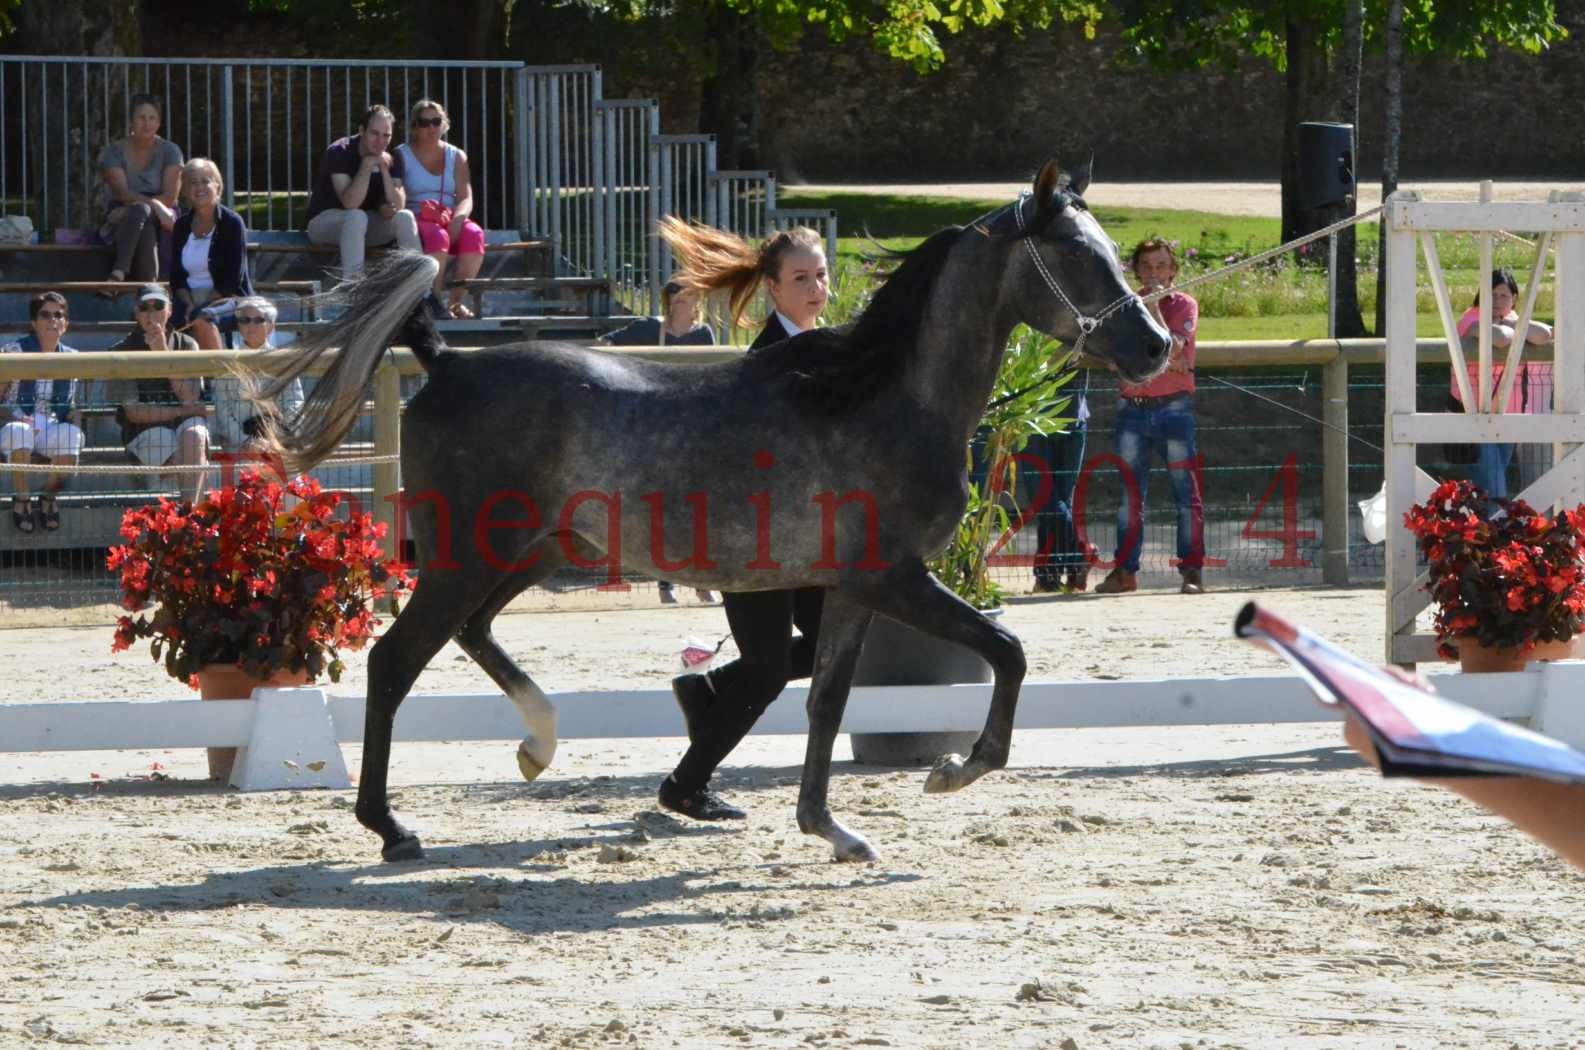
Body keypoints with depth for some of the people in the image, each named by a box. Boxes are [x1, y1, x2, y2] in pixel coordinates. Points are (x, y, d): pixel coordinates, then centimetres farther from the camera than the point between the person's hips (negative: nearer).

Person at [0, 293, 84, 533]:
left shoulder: (71, 358, 11)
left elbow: (70, 405, 18)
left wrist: (74, 415, -6)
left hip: (51, 428, 3)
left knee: (72, 434, -34)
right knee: (19, 431, -41)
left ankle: (49, 496, -11)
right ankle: (21, 499, -20)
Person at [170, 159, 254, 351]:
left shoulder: (232, 223, -4)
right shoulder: (182, 226, 12)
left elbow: (233, 279, -9)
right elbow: (176, 277, 9)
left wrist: (203, 307, -15)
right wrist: (190, 304, -10)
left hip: (228, 300, -4)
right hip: (190, 299, 4)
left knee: (202, 321, -38)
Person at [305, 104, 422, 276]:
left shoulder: (392, 159, -2)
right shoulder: (338, 152, -18)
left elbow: (398, 206, -12)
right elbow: (350, 203, -28)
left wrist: (383, 168, -22)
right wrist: (368, 165, -29)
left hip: (366, 224, 5)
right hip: (325, 219, -5)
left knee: (404, 218, -20)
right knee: (356, 217, -37)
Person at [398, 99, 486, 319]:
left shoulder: (456, 157, 17)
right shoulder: (401, 156, 7)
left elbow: (466, 198, 5)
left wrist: (458, 218, -17)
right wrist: (423, 210, -21)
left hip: (450, 220, 3)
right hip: (416, 221, -3)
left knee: (473, 235, -30)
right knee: (438, 236, -38)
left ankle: (456, 301, -23)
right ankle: (433, 302, -30)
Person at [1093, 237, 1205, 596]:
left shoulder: (1183, 305, 1)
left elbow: (1170, 349, -14)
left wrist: (1153, 306, -14)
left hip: (1172, 407, -3)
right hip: (1131, 406, 3)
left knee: (1185, 490, -5)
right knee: (1129, 492, 4)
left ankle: (1192, 570, -4)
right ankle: (1125, 570, 8)